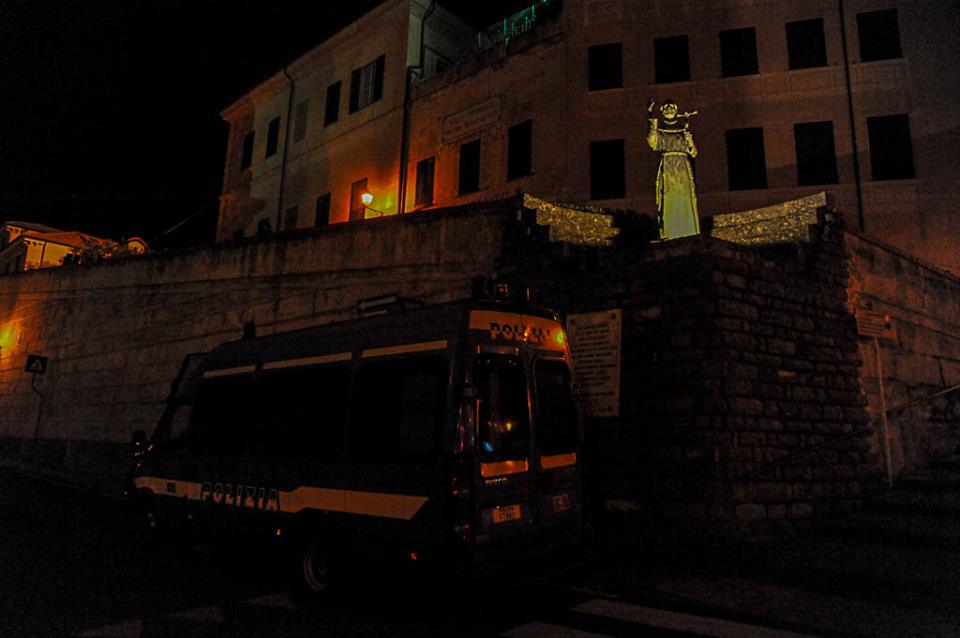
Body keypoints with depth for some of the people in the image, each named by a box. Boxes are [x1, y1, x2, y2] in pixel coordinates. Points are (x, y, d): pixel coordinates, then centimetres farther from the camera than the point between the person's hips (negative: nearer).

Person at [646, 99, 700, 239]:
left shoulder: (683, 132, 18)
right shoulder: (659, 132, 13)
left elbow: (693, 153, 14)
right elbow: (652, 143, -8)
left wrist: (690, 142, -5)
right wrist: (653, 127, -17)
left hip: (683, 168, 2)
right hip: (667, 168, -2)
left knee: (685, 198, -5)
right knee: (668, 199, -11)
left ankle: (688, 230, -3)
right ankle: (668, 232, -13)